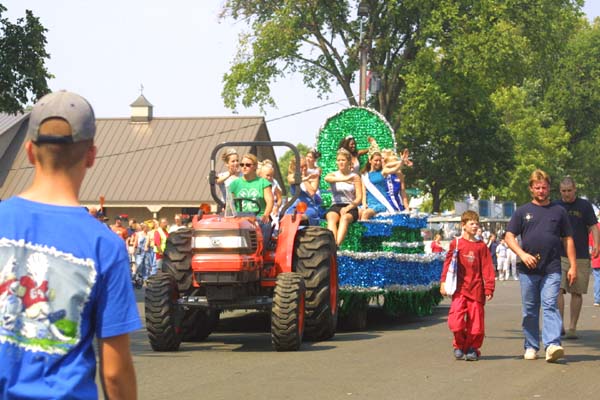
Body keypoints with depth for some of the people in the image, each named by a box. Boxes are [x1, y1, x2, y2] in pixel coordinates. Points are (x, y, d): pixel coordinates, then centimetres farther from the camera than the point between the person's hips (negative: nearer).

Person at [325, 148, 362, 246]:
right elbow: (327, 178, -16)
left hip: (350, 207, -1)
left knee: (345, 218, -36)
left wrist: (348, 208, -18)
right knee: (331, 218, -34)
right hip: (335, 206, 1)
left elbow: (359, 198, 1)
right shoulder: (333, 175, 12)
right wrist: (345, 179, -34)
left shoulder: (355, 177, 9)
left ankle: (336, 245, -56)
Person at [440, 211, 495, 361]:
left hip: (476, 289, 1)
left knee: (476, 322, 2)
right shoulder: (456, 244, 4)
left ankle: (472, 348, 17)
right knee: (456, 321, -9)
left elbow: (487, 268, 5)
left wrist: (489, 288, -1)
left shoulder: (481, 246, 6)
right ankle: (459, 345, 13)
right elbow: (448, 264, 6)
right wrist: (444, 282, 1)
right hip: (459, 289, -1)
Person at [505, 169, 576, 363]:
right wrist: (522, 254, -11)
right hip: (528, 269, 1)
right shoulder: (522, 211, 10)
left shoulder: (558, 211, 11)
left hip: (552, 269, -1)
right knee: (529, 310, 7)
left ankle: (552, 345, -22)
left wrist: (573, 266, 5)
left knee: (550, 306, -13)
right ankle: (531, 347, 16)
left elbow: (568, 239, 12)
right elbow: (509, 237, 6)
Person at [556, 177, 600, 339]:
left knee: (576, 293, 4)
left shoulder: (585, 206, 3)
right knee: (557, 290, -13)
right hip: (559, 256, 0)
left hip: (581, 257, 0)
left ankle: (572, 327, 12)